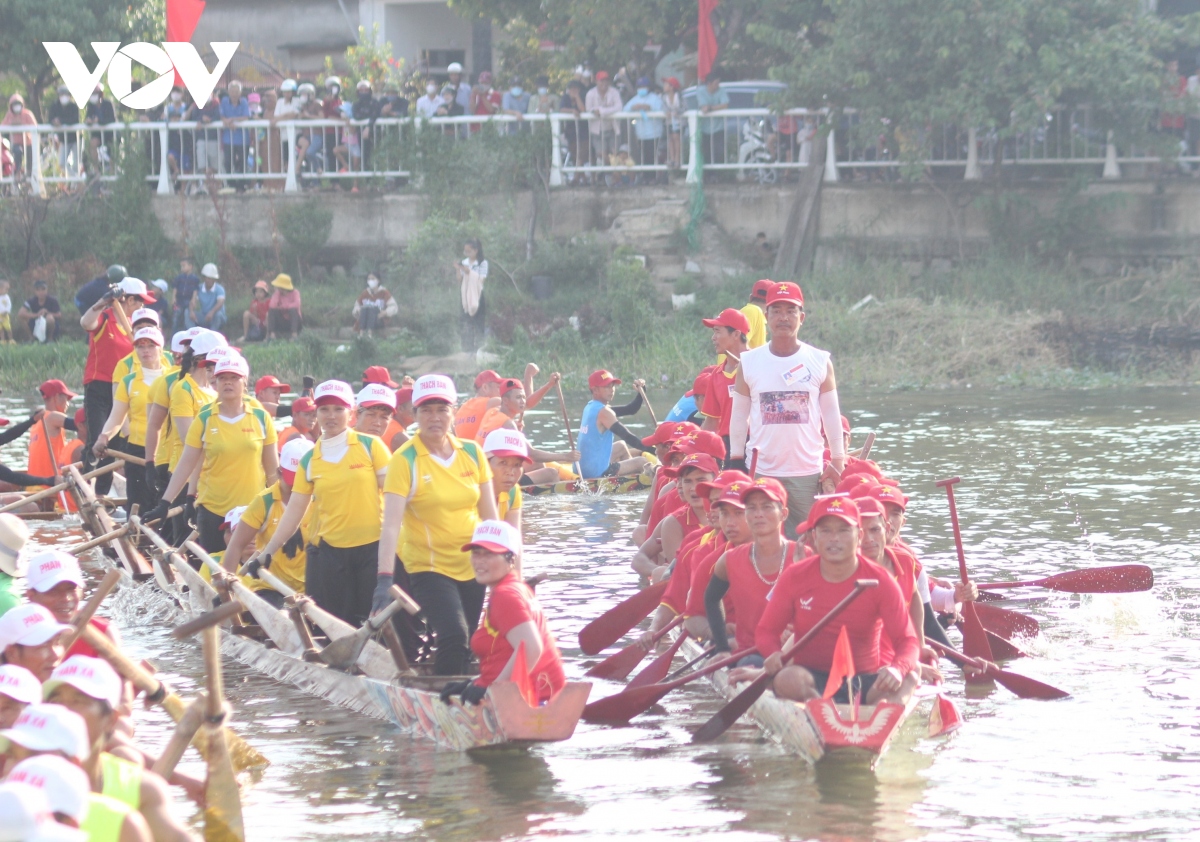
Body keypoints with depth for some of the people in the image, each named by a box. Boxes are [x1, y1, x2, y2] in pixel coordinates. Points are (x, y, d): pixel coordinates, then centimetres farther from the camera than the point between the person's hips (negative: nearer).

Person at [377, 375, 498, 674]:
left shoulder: (472, 453, 3)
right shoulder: (405, 461, -12)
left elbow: (490, 517, 8)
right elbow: (391, 525, -20)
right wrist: (384, 580, -29)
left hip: (472, 567, 5)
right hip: (427, 568, -5)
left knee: (468, 647, 8)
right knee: (453, 637, -21)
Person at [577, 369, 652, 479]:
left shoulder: (590, 407, 11)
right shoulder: (603, 412, -17)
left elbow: (630, 410, 15)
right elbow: (627, 437, -20)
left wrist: (641, 391, 3)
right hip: (597, 472, -10)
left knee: (622, 447, 33)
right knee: (643, 462, 1)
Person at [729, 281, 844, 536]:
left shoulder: (820, 362, 3)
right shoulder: (749, 362, 4)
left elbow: (832, 415, 7)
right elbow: (739, 415, 9)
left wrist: (837, 463, 2)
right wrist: (735, 463, 6)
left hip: (807, 473, 0)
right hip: (760, 472, 0)